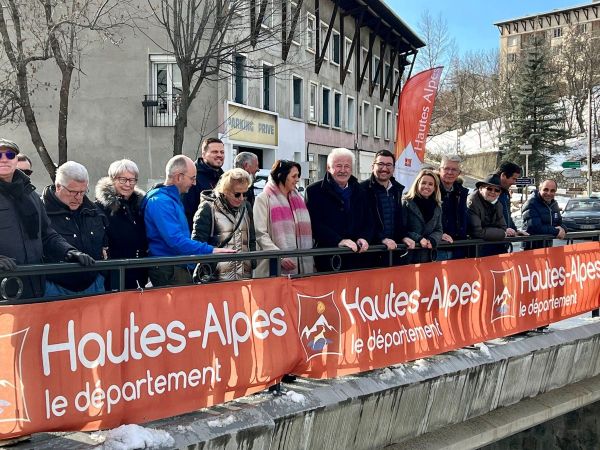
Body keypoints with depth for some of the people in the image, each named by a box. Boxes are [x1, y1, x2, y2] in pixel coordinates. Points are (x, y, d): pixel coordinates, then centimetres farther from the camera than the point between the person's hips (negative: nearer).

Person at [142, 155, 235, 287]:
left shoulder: (173, 198, 15)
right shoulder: (161, 201, -17)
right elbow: (175, 240, -27)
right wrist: (210, 250, -26)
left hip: (180, 268, 10)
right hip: (168, 272, -10)